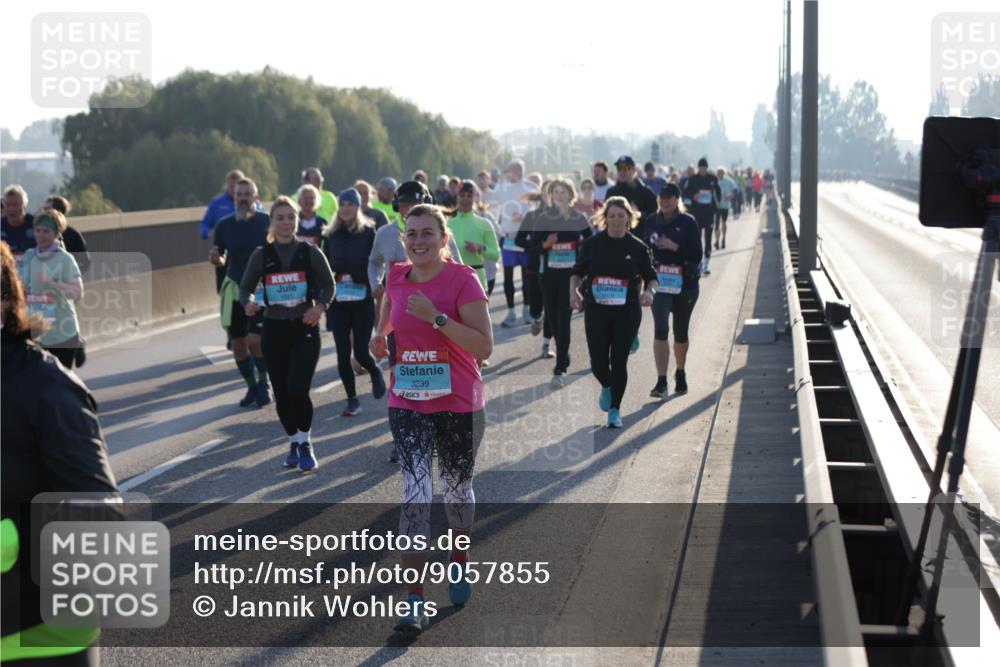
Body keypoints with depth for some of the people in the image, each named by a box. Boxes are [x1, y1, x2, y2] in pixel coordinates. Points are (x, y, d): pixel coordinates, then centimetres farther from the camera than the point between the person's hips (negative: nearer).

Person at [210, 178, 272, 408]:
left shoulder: (267, 221, -5)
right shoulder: (224, 225, 3)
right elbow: (220, 260, 10)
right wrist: (215, 258, -13)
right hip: (234, 288, 4)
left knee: (255, 340, -15)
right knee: (238, 343, 7)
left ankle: (263, 385, 6)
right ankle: (252, 386, 25)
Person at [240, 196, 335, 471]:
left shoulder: (310, 252, -2)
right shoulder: (261, 255, 2)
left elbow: (328, 285, 7)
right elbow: (245, 289, 9)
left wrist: (320, 307, -11)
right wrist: (248, 304, -13)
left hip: (305, 328, -2)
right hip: (274, 330, 2)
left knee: (298, 390, -15)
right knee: (282, 393, 7)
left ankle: (305, 443, 6)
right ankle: (294, 442, 29)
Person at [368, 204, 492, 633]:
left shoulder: (462, 280, -12)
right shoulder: (396, 278, 2)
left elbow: (484, 347, -19)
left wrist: (436, 317, -26)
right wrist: (380, 336, 5)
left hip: (459, 404, -2)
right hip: (407, 404, 2)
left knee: (456, 487, 15)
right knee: (415, 493, -9)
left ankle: (459, 563, 42)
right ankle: (414, 601, -10)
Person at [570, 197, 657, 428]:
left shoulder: (637, 247, -1)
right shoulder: (592, 244, 1)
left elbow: (651, 277, 7)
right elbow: (577, 272, 10)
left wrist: (649, 291, -15)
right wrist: (574, 291, -9)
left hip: (627, 313, -1)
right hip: (596, 311, 1)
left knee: (619, 361, 0)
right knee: (598, 361, -1)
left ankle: (615, 410, 14)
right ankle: (606, 387, 35)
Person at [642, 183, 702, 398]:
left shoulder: (688, 222, -4)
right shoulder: (651, 221, 4)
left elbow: (697, 255, -8)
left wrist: (674, 247, -20)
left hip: (684, 284, -1)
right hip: (659, 283, 1)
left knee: (681, 332, 13)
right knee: (660, 329, -14)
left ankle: (680, 375, 35)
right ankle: (661, 381, -16)